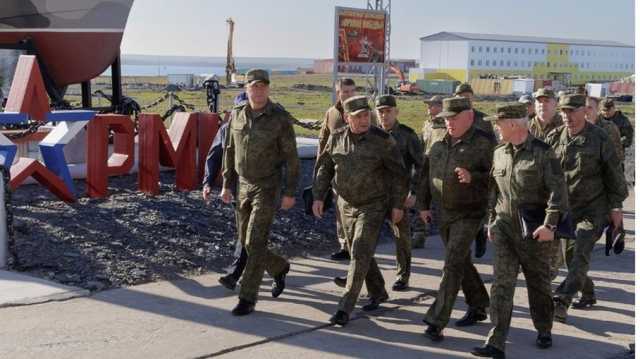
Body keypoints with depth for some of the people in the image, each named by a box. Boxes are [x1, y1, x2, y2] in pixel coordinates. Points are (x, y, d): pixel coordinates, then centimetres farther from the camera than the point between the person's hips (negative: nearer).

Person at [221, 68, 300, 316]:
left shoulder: (280, 118, -14)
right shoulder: (237, 115, 0)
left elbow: (291, 157, -10)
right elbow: (230, 151, 10)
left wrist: (290, 193, -12)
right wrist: (227, 184, 6)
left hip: (268, 188, -6)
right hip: (244, 187, 6)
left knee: (254, 243, -11)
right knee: (246, 241, 12)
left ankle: (248, 298, -2)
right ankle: (279, 268, 39)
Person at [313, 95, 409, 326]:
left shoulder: (382, 140, -13)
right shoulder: (336, 138, 0)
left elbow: (398, 174, -8)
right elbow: (324, 168, 8)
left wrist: (398, 205, -9)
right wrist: (318, 197, 1)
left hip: (373, 206, -5)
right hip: (346, 205, 5)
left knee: (360, 254, -13)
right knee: (359, 253, 15)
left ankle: (345, 307, -10)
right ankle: (378, 293, 36)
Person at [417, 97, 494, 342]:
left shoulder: (484, 143, -11)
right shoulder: (440, 143, 7)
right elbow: (426, 174, 15)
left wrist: (472, 177, -30)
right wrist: (423, 205, 11)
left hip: (469, 214, -7)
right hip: (444, 213, 7)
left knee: (453, 265, -11)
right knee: (461, 262, 18)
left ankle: (437, 321, -10)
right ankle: (478, 307, 36)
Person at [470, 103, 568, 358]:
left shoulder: (542, 152, -10)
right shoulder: (499, 154, 8)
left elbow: (557, 190, -15)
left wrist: (550, 224, -21)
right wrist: (492, 221, 17)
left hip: (534, 231, -4)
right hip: (505, 227, 4)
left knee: (538, 282, 12)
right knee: (502, 283, -5)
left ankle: (544, 331, 34)